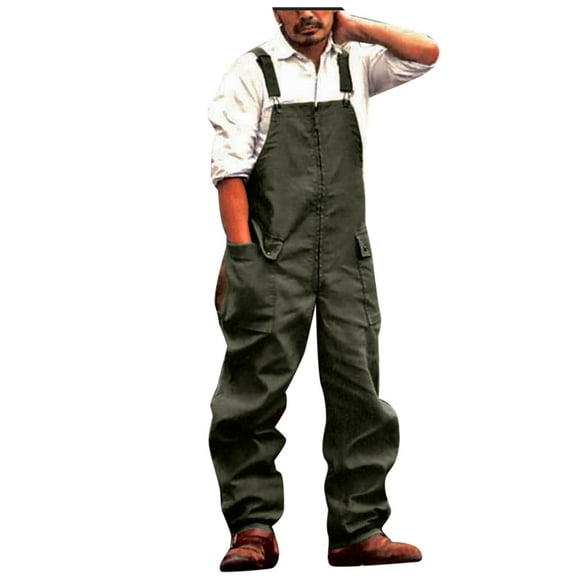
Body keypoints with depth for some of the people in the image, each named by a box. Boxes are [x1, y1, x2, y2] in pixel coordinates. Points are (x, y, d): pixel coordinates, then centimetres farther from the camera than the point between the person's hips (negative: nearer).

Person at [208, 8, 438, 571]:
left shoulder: (355, 65, 15)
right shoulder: (254, 73, 4)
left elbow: (426, 54, 12)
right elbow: (230, 168, -2)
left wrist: (356, 28, 6)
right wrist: (240, 255, -11)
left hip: (346, 257, 4)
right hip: (272, 257, -4)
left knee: (358, 392, 2)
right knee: (255, 392, -5)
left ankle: (359, 530, 7)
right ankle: (253, 529, 1)